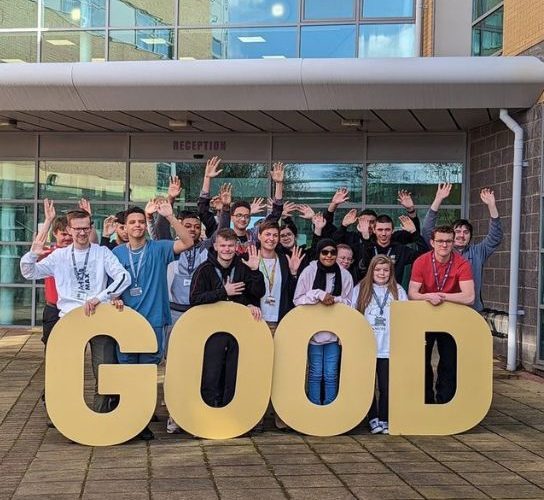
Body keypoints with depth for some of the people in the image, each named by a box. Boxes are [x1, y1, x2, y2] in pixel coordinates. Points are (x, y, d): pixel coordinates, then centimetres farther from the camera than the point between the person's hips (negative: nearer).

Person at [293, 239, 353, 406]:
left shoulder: (344, 275, 1)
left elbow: (348, 302, 7)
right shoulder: (309, 272, -4)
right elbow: (298, 299, -5)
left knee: (331, 375, 4)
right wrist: (319, 295, -17)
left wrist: (334, 299, -13)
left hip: (334, 332, 1)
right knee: (315, 374, 4)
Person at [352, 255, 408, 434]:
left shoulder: (398, 291, 7)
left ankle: (384, 420, 14)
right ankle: (373, 419, 16)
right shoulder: (360, 289, 5)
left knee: (386, 386, 2)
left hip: (389, 348, 0)